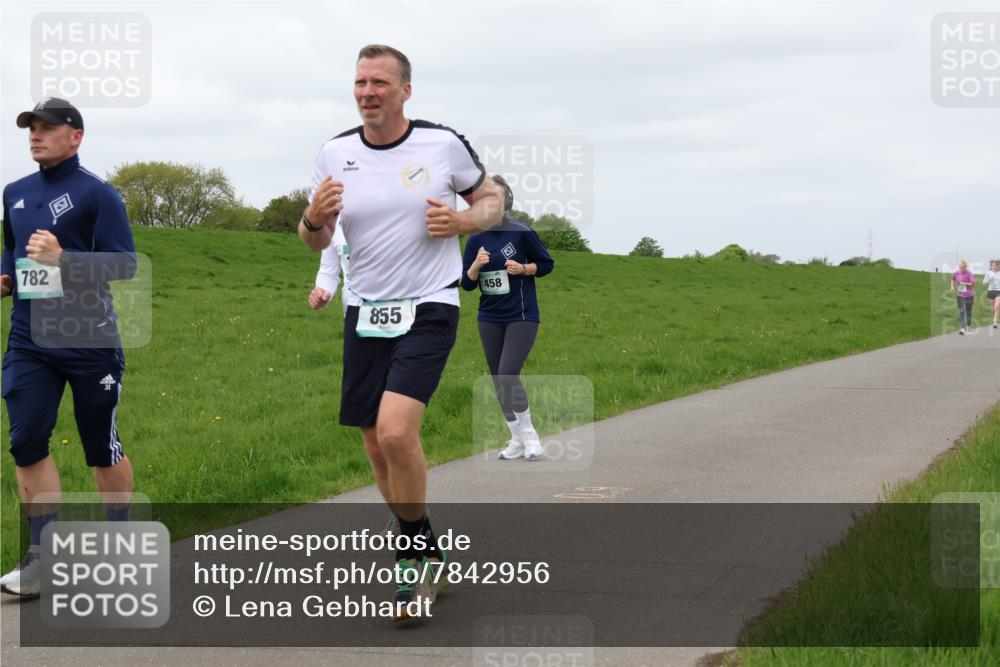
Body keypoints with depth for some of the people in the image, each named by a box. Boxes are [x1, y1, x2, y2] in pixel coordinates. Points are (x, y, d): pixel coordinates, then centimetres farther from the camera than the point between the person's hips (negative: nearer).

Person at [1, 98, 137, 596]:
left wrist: (62, 259, -23)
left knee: (101, 447, 5)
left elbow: (125, 263, -12)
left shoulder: (96, 194, -6)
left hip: (90, 343, -5)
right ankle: (45, 554, 4)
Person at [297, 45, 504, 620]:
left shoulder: (445, 143, -5)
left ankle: (417, 550, -1)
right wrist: (315, 218, -12)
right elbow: (316, 242, 11)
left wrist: (463, 221, -12)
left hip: (429, 310, -4)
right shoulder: (335, 154, 3)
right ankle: (424, 553, 29)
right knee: (377, 445, 8)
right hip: (366, 314, 4)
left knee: (395, 431, -22)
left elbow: (492, 198, 10)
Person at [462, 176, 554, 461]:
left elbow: (547, 264, 1)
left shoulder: (522, 232, -9)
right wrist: (476, 265, -16)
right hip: (490, 319, 5)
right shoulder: (476, 239, 2)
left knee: (507, 374, -16)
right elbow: (467, 283, 4)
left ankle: (529, 434, 1)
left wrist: (523, 268, -16)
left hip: (522, 317, -5)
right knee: (499, 380, 7)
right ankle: (518, 440, 19)